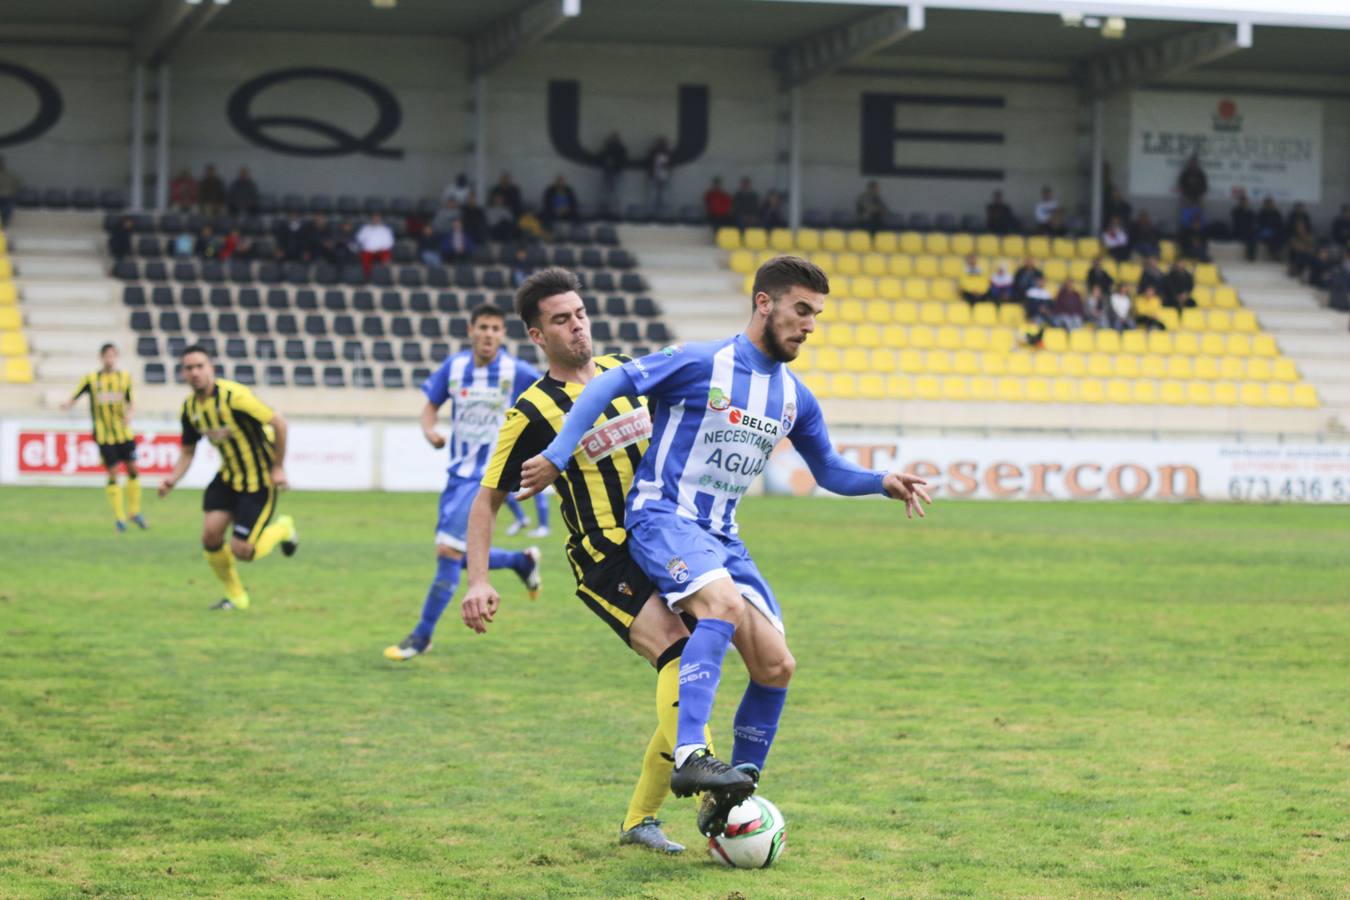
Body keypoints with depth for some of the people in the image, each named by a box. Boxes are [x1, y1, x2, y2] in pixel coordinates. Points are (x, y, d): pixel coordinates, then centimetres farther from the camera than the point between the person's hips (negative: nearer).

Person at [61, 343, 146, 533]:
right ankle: (119, 518, 5)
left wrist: (128, 416, -14)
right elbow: (74, 397, -2)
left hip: (123, 432, 2)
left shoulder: (125, 377, 4)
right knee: (113, 473, -4)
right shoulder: (91, 379, -1)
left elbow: (130, 403, 6)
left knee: (132, 469, 2)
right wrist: (67, 404, -25)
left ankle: (134, 512, 19)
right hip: (104, 434, -2)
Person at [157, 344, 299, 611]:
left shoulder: (234, 396, -24)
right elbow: (188, 452, 11)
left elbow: (279, 423, -20)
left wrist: (278, 467, -14)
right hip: (228, 476, 6)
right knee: (210, 535, -10)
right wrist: (172, 479, -8)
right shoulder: (189, 408, -2)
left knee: (242, 552, -10)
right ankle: (236, 596, 14)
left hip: (259, 480, -6)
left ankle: (283, 529, 24)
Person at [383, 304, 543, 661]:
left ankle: (422, 635, -5)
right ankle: (522, 561, 36)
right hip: (458, 473, 6)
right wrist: (428, 429, -12)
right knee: (455, 556, 11)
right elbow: (430, 405, 10)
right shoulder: (454, 367, 0)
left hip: (490, 476, -6)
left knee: (449, 551, -15)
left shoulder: (517, 373, -11)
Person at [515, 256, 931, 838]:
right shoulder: (700, 364, -10)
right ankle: (689, 760, -43)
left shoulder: (795, 399, 11)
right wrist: (556, 457, -14)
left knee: (776, 665, -4)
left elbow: (829, 471, 23)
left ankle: (732, 798, 11)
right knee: (724, 603, -36)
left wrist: (883, 483, 5)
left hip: (720, 535, 7)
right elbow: (607, 386, -9)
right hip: (662, 516, -7)